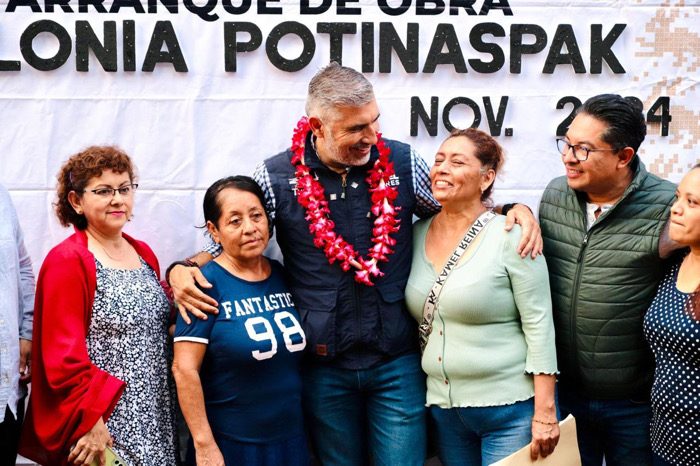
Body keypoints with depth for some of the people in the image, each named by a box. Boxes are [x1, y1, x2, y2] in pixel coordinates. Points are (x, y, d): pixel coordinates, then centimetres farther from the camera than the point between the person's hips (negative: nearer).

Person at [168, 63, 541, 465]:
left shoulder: (402, 162, -3)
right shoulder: (276, 178, -7)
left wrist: (516, 210, -5)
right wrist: (183, 270, -14)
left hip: (398, 362, 0)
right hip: (323, 367, 0)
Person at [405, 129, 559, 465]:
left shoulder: (510, 237, -11)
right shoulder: (418, 234, 5)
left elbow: (539, 327, -12)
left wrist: (545, 414, -15)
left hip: (511, 411, -5)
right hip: (443, 409, 5)